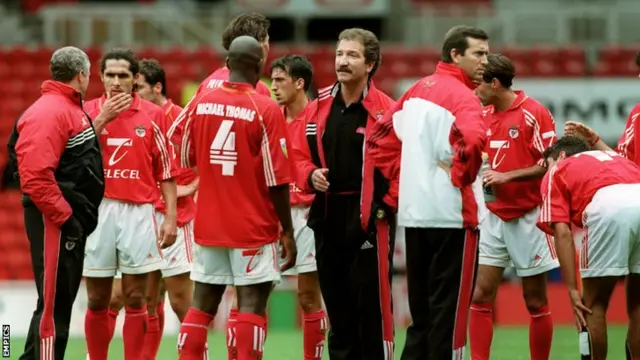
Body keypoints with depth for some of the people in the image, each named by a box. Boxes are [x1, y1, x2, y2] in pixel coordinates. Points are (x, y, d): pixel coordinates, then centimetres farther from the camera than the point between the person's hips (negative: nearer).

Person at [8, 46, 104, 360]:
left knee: (61, 300, 16)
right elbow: (35, 176, -24)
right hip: (55, 222, -11)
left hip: (72, 220, 11)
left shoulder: (71, 109, 17)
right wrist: (64, 216, -21)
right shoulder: (48, 113, -17)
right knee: (54, 303, -8)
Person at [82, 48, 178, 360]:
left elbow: (165, 171, 5)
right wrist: (102, 118, -14)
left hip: (138, 213, 0)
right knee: (97, 300, 5)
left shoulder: (152, 115, 4)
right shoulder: (88, 111, 4)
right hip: (97, 211, 0)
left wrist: (171, 217, -1)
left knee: (135, 299, 2)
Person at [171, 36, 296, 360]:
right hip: (254, 227, -4)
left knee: (202, 303, 9)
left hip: (208, 224, 4)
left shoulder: (201, 102, 1)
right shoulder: (266, 110, -11)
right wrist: (287, 231, -4)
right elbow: (276, 178, -11)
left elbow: (186, 157, 12)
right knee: (252, 304, -4)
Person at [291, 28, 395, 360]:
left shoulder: (385, 109, -8)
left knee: (372, 305, -5)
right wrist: (310, 176, -4)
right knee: (337, 305, 13)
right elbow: (299, 156, 15)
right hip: (327, 217, 6)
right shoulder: (318, 107, 9)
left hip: (369, 218, -6)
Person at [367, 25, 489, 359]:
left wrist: (398, 186, 14)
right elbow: (472, 139, -32)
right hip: (452, 215, -8)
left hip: (413, 215, 8)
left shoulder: (418, 89, 12)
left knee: (421, 310, 13)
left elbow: (381, 137, 16)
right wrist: (463, 175, -14)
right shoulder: (461, 96, -12)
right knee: (449, 308, -2)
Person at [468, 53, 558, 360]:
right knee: (480, 295, -2)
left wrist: (508, 176, -21)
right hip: (493, 216, 6)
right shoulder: (483, 115, 9)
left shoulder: (533, 113, -11)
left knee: (535, 301, 3)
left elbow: (549, 164, -15)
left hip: (527, 218, -6)